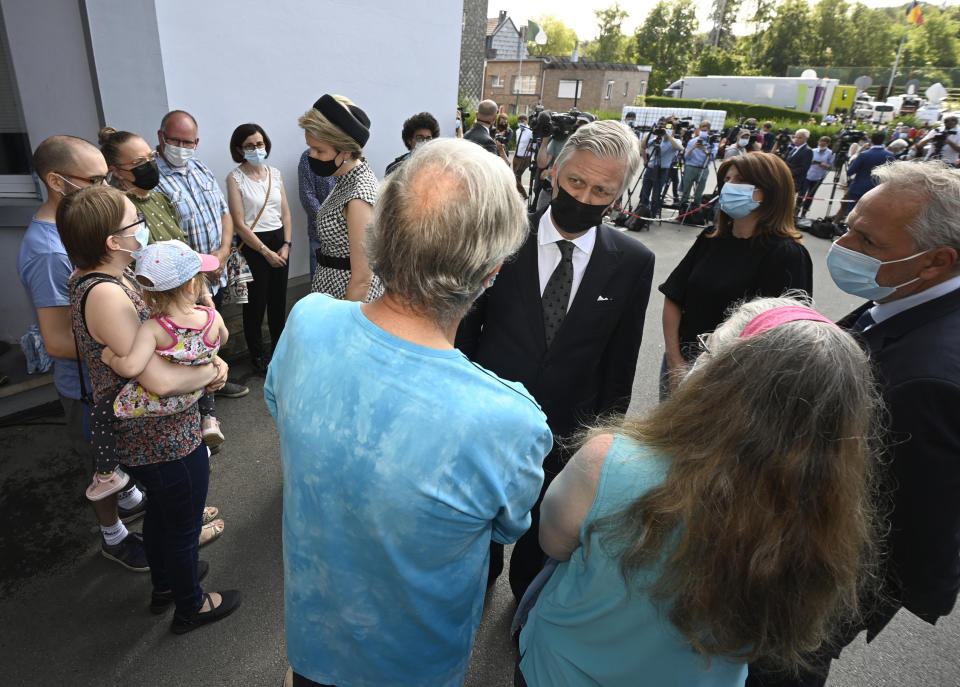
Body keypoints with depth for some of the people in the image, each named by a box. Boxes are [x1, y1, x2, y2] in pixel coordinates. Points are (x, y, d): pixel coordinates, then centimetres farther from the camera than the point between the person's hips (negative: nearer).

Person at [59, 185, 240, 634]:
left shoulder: (103, 278, 0)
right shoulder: (105, 294, -30)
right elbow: (161, 381, -35)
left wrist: (208, 360, -7)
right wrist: (210, 371, -17)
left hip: (138, 437, 10)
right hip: (166, 440, -10)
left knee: (161, 509, 31)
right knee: (184, 525, 15)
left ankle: (165, 584, 55)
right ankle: (189, 606, 40)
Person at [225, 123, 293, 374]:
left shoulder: (275, 173, 7)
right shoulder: (235, 178, -7)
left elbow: (285, 213, 9)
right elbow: (239, 223, -12)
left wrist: (286, 245, -3)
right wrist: (266, 252, -13)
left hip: (279, 241, 5)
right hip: (252, 244, -4)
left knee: (279, 298, 12)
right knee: (256, 301, 4)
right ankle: (258, 353, 22)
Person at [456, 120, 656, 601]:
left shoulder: (633, 263, -10)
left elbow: (620, 362, -2)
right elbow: (466, 330, -4)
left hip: (564, 435, 1)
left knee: (541, 534, 24)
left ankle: (527, 599, 54)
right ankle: (480, 577, 57)